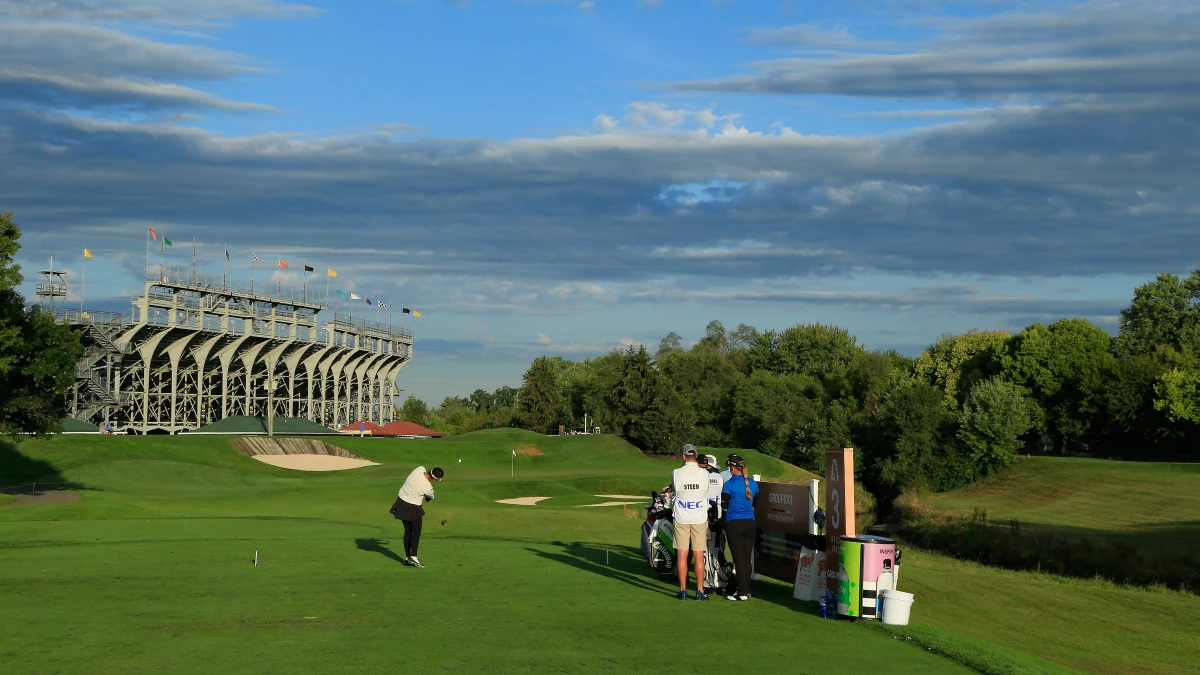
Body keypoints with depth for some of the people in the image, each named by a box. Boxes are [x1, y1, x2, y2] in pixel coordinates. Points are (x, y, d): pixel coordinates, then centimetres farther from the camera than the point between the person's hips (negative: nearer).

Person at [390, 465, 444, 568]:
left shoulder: (420, 469, -11)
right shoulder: (428, 487, -24)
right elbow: (431, 497, 0)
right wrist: (429, 498, 27)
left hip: (401, 501, 7)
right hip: (412, 508, -7)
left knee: (408, 531, 12)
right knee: (416, 532, 2)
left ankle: (407, 557, 15)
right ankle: (413, 557, -8)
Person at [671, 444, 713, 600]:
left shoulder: (676, 474, -7)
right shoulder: (704, 474, -4)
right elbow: (706, 492, 9)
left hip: (681, 519, 0)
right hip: (700, 519, 0)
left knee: (682, 555, 4)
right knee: (699, 556, 3)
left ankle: (683, 590, 5)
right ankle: (700, 591, 4)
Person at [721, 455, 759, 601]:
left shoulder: (730, 484, -10)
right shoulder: (753, 483, 6)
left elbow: (724, 505, -4)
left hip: (734, 523, -5)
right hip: (749, 523, 5)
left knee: (739, 558, -3)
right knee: (747, 558, 10)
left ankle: (742, 593, -4)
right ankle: (746, 590, 15)